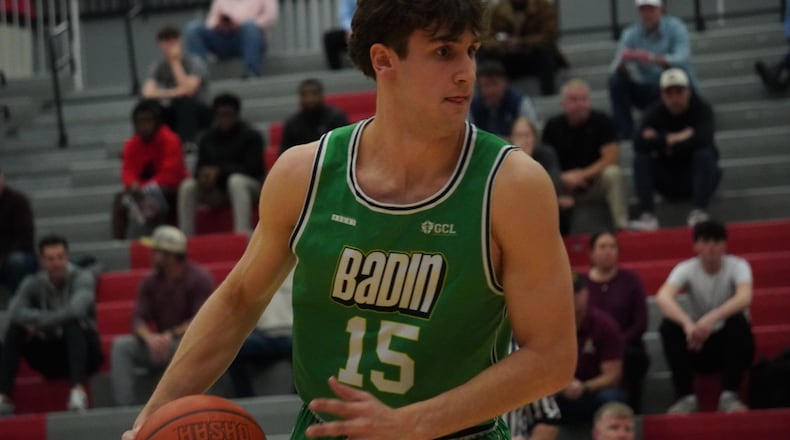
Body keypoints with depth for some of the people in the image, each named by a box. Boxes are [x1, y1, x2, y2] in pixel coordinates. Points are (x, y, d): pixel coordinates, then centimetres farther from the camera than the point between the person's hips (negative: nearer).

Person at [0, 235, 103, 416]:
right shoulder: (33, 283, 0)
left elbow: (76, 310, -29)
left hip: (83, 350, -3)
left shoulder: (82, 278, -10)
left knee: (72, 323, -33)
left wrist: (38, 321, -21)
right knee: (15, 329, -18)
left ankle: (78, 391, -47)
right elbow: (15, 312, -19)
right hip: (51, 356, 3)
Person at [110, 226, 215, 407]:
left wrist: (171, 335, -28)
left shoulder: (199, 277, -10)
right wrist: (150, 338, -26)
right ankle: (124, 407, -28)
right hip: (162, 344, 5)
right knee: (121, 345, -18)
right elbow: (138, 319, -3)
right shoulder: (150, 281, 6)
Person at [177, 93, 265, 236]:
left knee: (235, 181, -38)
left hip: (248, 186, -4)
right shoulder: (207, 138, 8)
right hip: (216, 189, 4)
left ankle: (242, 233, -52)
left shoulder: (251, 136, -5)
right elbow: (200, 168, 8)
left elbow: (254, 168, -14)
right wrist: (204, 176, -19)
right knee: (187, 186, -21)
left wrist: (220, 171, -23)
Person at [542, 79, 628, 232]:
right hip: (564, 186, 1)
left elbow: (611, 158, -14)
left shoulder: (601, 121, -8)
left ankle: (622, 226, -29)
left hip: (594, 182, -1)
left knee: (612, 173, -33)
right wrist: (564, 178, -25)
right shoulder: (553, 126, -4)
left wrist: (583, 175, -21)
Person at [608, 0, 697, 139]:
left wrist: (653, 58, -47)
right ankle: (625, 132, -13)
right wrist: (623, 62, -38)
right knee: (616, 81, -18)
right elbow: (615, 70, -13)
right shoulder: (631, 34, -5)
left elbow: (682, 59, -30)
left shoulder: (675, 27, -13)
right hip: (648, 92, 3)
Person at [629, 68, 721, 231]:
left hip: (698, 174, -2)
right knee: (641, 158, -21)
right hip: (668, 182, 2)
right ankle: (647, 216, -33)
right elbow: (639, 143, -22)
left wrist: (662, 142, -23)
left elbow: (703, 138, -32)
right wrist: (676, 138, -27)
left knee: (704, 153, -31)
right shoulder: (655, 114, -5)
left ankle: (698, 212, -37)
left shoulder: (702, 109, -11)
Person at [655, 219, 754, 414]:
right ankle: (686, 396, -24)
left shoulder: (738, 266, -12)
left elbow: (744, 298, -34)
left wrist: (712, 319, -51)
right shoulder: (686, 269, -8)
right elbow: (662, 297, -29)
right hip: (698, 344, 2)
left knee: (738, 321, -32)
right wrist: (687, 323, -48)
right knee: (669, 326, -25)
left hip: (730, 342, -1)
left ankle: (729, 396, -30)